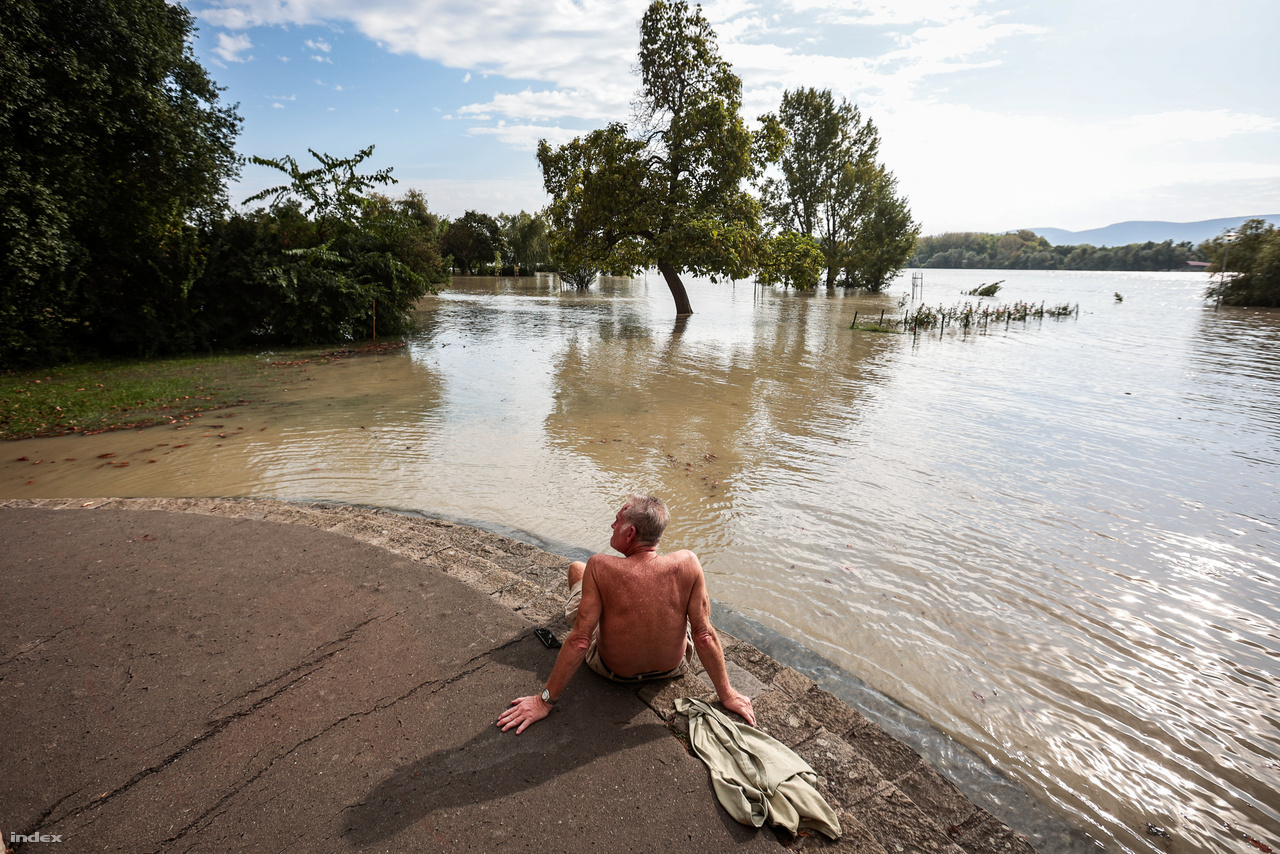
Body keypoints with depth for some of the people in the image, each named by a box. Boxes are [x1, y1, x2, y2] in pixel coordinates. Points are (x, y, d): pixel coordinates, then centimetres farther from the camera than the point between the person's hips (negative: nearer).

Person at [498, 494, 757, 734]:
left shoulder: (600, 567, -32)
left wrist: (545, 701, -16)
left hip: (612, 670, -1)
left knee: (576, 567, 16)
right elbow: (705, 635, -21)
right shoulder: (687, 563, -27)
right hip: (673, 667, 2)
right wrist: (727, 694, -6)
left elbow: (580, 641, -28)